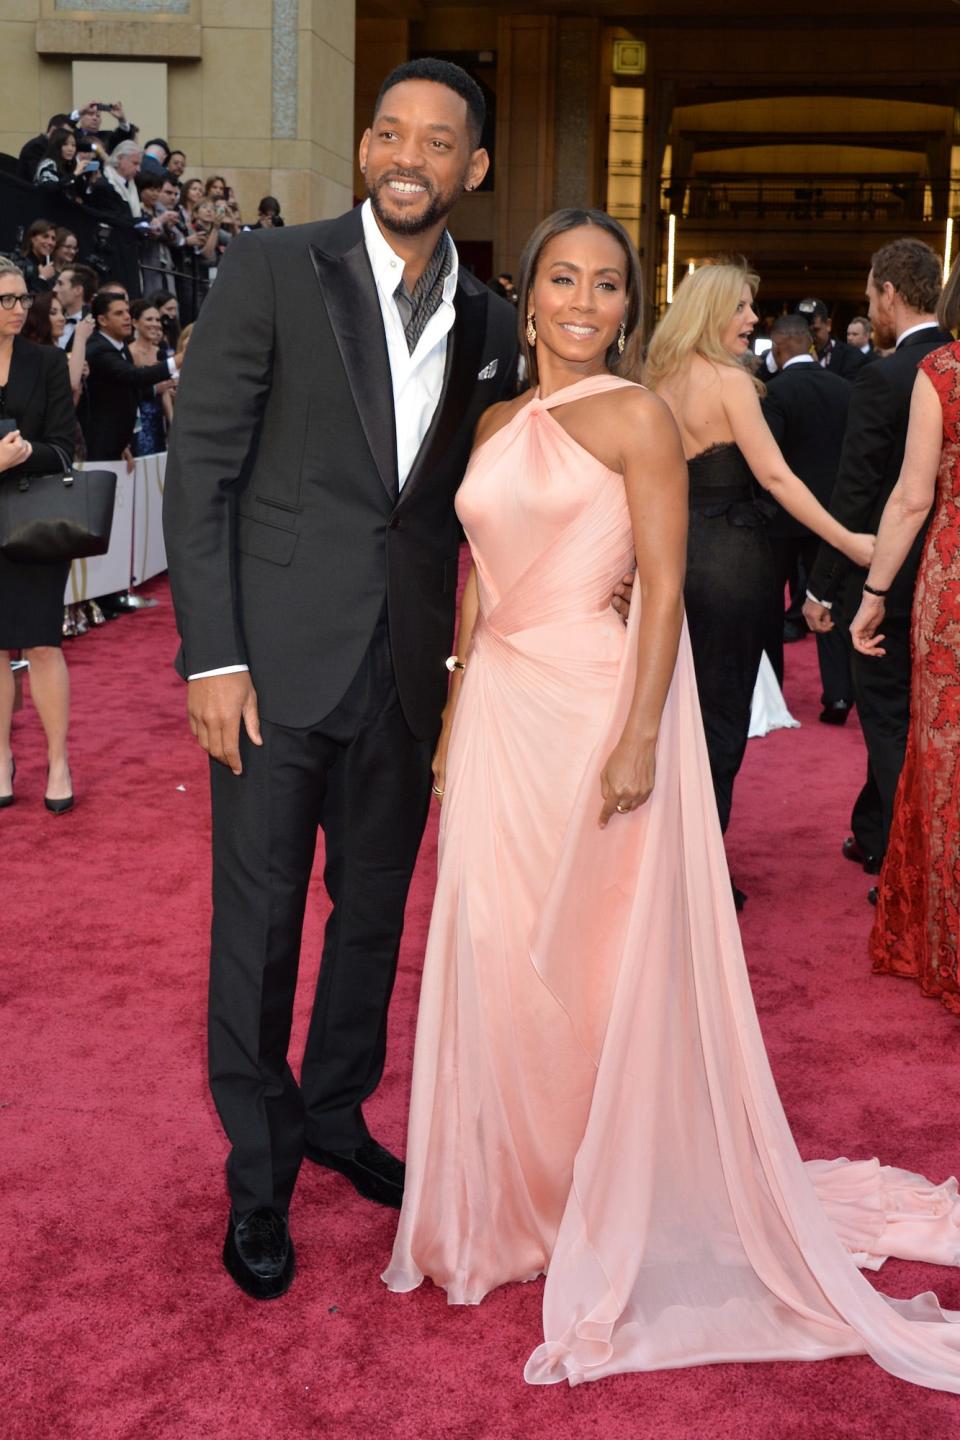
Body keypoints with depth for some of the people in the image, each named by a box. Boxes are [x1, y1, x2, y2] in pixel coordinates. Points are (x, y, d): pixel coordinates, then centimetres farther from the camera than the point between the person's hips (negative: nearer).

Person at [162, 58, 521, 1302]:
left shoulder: (487, 324, 7)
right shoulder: (271, 269, -6)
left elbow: (479, 500, 12)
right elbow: (200, 467, -7)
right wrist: (212, 656, -12)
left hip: (407, 673, 4)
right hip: (278, 662, -4)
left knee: (373, 915, 16)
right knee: (257, 927, 5)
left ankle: (336, 1116, 38)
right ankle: (258, 1175, 24)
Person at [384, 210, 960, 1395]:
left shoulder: (636, 417, -4)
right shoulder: (497, 425, 14)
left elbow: (664, 585, -10)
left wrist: (640, 739, -18)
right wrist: (455, 719, 13)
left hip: (596, 708, -5)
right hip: (502, 712, 6)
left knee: (603, 961, 3)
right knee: (495, 951, 8)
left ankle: (614, 1212, 23)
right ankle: (513, 1197, 28)